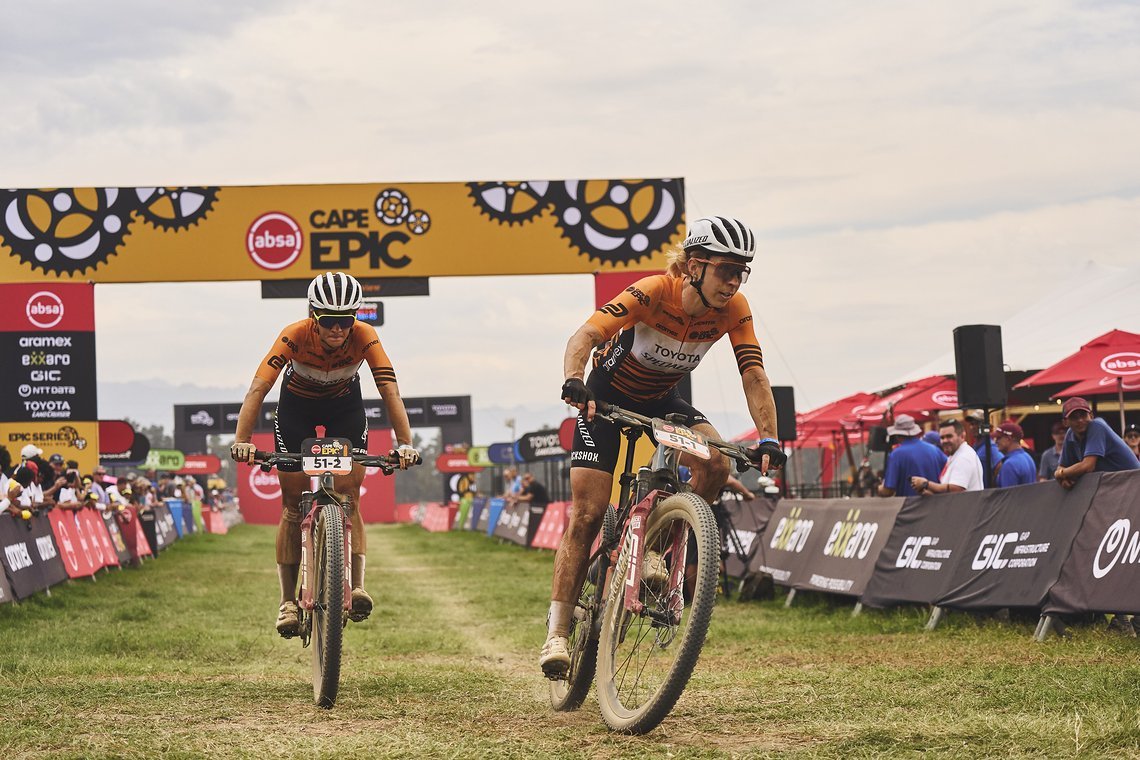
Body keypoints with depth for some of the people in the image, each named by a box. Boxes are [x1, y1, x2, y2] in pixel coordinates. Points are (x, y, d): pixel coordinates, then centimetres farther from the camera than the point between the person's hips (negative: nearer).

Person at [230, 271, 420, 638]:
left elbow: (390, 391, -36)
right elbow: (258, 388, -41)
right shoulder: (294, 336, -34)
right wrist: (242, 440, -53)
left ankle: (357, 587, -17)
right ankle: (288, 601, 0)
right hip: (296, 408, -1)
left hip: (345, 408, 1)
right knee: (293, 506, -4)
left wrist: (405, 443, -48)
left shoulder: (365, 338, -31)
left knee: (349, 498, -14)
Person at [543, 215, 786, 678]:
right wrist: (573, 382, -60)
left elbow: (753, 375, -20)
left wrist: (768, 438, -34)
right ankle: (557, 632, -6)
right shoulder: (653, 292, -32)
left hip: (662, 400, 4)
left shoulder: (733, 309, -19)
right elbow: (585, 335, -41)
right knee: (586, 515, -11)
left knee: (715, 463, -24)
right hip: (608, 396, -4)